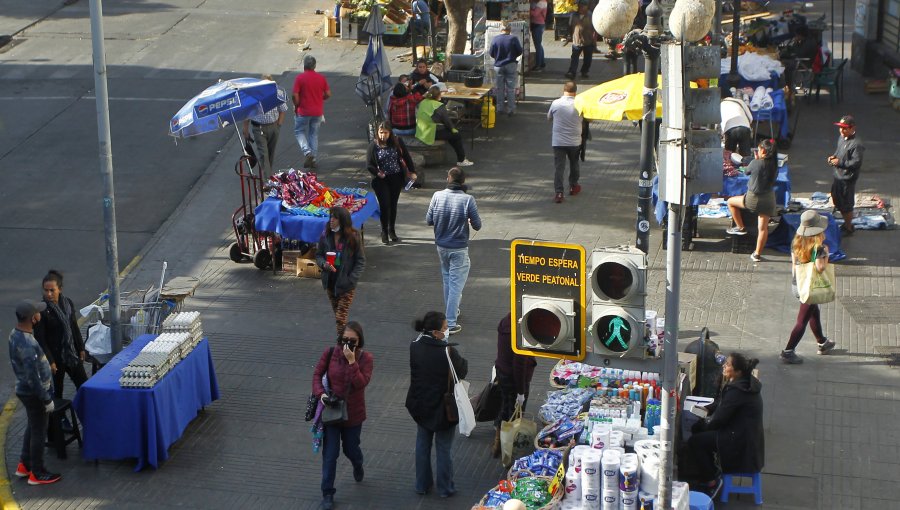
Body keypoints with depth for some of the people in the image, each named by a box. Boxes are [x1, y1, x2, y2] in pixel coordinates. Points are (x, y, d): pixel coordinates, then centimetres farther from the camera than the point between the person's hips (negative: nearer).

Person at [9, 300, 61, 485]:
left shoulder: (16, 334, 0)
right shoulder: (26, 344, -31)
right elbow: (33, 377, -28)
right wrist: (46, 399, -19)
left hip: (26, 390, 9)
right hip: (34, 393, -9)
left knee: (32, 428, 24)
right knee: (39, 432, 5)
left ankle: (24, 465, 35)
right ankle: (37, 474, 18)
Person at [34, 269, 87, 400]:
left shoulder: (68, 304, -1)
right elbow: (40, 339, -15)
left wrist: (81, 348, 11)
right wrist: (49, 361, -17)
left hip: (72, 353, 5)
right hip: (55, 357, -5)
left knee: (83, 385, 13)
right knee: (56, 390, 8)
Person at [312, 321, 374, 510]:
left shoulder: (366, 358, -13)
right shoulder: (330, 353, -10)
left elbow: (361, 383, -24)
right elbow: (317, 374, -2)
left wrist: (352, 361, -31)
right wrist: (321, 393, -18)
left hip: (353, 413, 0)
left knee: (350, 449, 18)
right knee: (330, 454, 1)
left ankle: (358, 466, 55)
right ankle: (327, 494, 11)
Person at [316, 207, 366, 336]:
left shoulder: (353, 237, -13)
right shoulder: (326, 236, -3)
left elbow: (361, 261, -7)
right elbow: (318, 255, 7)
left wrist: (351, 279, -16)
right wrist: (324, 264, -15)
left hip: (346, 286, -4)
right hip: (330, 282, 4)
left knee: (340, 318, -9)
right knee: (338, 316, 17)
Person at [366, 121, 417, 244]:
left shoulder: (397, 142, -4)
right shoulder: (374, 145, -8)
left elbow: (406, 157, 3)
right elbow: (369, 164, -5)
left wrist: (412, 171, 0)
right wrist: (377, 172, -19)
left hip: (396, 178, 2)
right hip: (381, 180, -2)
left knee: (393, 205, 11)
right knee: (384, 205, -4)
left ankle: (391, 230, 27)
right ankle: (384, 232, 11)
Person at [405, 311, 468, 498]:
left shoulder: (415, 347, -12)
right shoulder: (447, 351, -27)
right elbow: (462, 371, -12)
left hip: (420, 404, 5)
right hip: (442, 406, -5)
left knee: (422, 445, 21)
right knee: (443, 448, 12)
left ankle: (422, 485, 34)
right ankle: (445, 488, 25)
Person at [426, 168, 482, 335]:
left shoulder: (437, 196, -8)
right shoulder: (468, 199, -16)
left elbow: (429, 220, -1)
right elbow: (477, 225, -10)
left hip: (441, 246, 4)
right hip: (459, 249, -4)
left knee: (447, 280, 24)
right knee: (456, 284, 2)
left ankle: (451, 311, 39)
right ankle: (451, 323, 1)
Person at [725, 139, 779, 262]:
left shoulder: (756, 163, -18)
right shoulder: (774, 165, -4)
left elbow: (746, 172, 2)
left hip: (753, 199, -4)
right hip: (768, 200, 4)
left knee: (731, 202, 21)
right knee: (763, 228, 10)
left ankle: (740, 227, 24)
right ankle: (757, 254, 17)